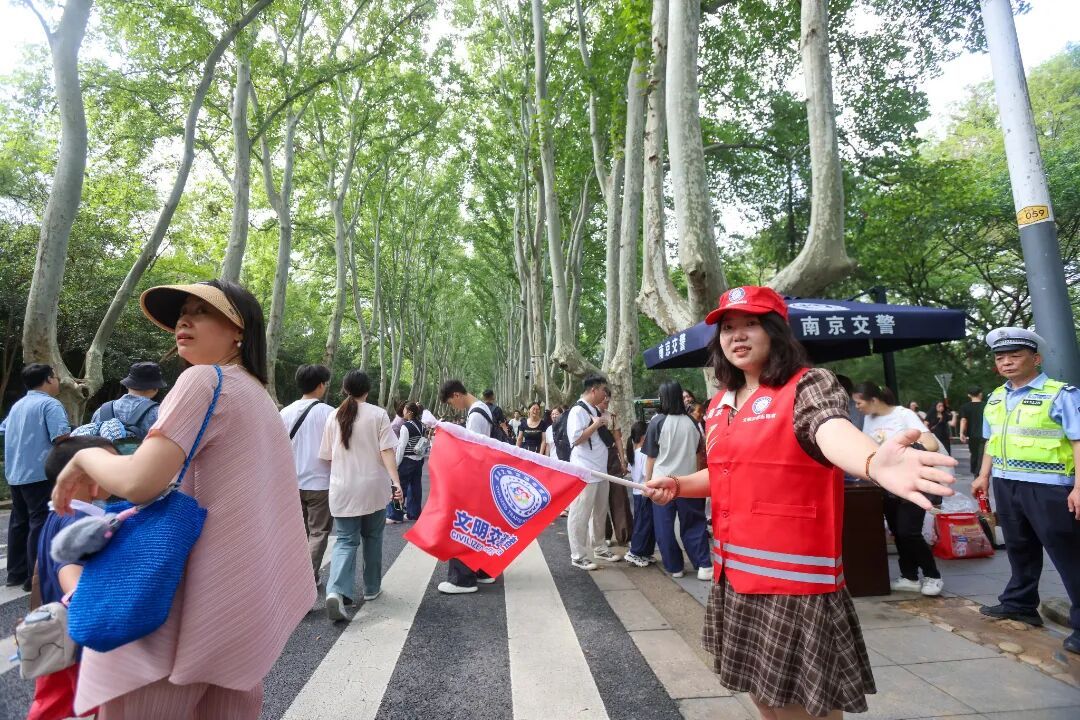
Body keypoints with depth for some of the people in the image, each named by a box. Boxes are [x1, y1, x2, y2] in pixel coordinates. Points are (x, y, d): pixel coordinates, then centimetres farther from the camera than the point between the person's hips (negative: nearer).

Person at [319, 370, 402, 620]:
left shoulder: (334, 416, 3)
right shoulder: (378, 414, -5)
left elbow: (327, 456, 8)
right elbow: (387, 451, -13)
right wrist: (396, 481, -15)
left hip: (342, 489, 2)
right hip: (373, 487, -1)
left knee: (345, 540, 5)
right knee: (372, 538, 15)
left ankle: (336, 591, -15)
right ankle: (372, 588, 27)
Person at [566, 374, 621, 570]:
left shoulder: (596, 411, 14)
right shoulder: (578, 411, -14)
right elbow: (577, 439, -23)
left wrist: (605, 424, 6)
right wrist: (597, 424, -16)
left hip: (600, 469, 9)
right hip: (584, 471, -9)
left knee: (600, 511, 19)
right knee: (580, 514, 0)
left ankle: (599, 547, 33)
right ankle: (578, 556, 9)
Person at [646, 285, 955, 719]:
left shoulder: (809, 385, -13)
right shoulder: (719, 405, 8)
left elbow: (833, 431, -36)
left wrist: (873, 463, -58)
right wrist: (678, 485, 2)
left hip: (794, 574, -7)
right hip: (735, 573, 7)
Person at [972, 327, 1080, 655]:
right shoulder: (995, 398, 10)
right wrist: (984, 476, 15)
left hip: (1048, 485, -7)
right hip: (1006, 483, 7)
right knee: (1019, 548, 19)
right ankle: (1019, 603, 34)